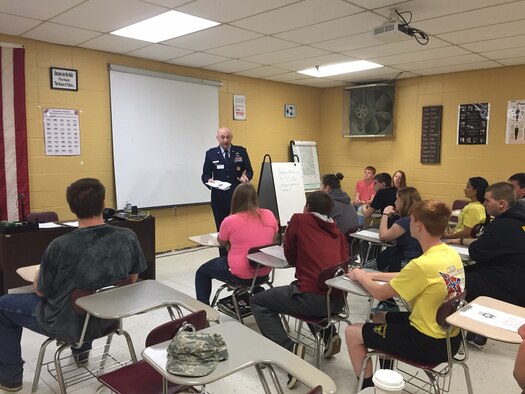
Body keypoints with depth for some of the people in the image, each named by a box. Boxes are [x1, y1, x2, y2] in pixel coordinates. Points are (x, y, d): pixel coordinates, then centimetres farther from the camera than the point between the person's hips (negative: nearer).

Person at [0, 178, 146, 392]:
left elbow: (40, 291, -10)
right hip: (108, 317, 4)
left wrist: (40, 273, 10)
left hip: (68, 325, -4)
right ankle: (81, 350, 50)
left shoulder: (60, 246, -28)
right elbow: (132, 279, 0)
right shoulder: (128, 237, -17)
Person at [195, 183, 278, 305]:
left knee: (202, 272, 20)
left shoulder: (230, 221, -16)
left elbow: (221, 242, 4)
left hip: (240, 276, -5)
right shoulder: (269, 215, -6)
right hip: (264, 273, 5)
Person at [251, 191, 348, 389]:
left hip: (313, 298, -7)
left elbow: (290, 258, 9)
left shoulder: (299, 219, 3)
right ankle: (329, 335, 22)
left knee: (258, 302, 11)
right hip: (339, 298, 7)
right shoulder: (336, 230, 19)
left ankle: (289, 348, -9)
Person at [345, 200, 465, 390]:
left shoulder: (422, 264, -29)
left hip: (428, 344, -8)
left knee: (352, 333, 2)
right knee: (379, 317, 26)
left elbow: (380, 293, -16)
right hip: (450, 338, 8)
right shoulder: (452, 254, -2)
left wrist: (360, 277, 3)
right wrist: (374, 275, 9)